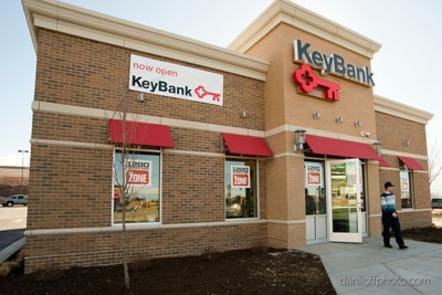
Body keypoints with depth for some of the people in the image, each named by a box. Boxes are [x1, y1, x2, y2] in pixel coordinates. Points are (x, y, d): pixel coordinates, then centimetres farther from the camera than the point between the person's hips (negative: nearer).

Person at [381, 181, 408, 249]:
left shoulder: (392, 194, 10)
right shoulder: (383, 196, -14)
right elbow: (384, 207, -17)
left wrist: (394, 212, 18)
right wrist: (392, 213, -19)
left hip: (393, 215, 6)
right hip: (386, 215, -6)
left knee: (397, 229, -2)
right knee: (386, 230, 6)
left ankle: (401, 244, -3)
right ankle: (386, 243, 21)